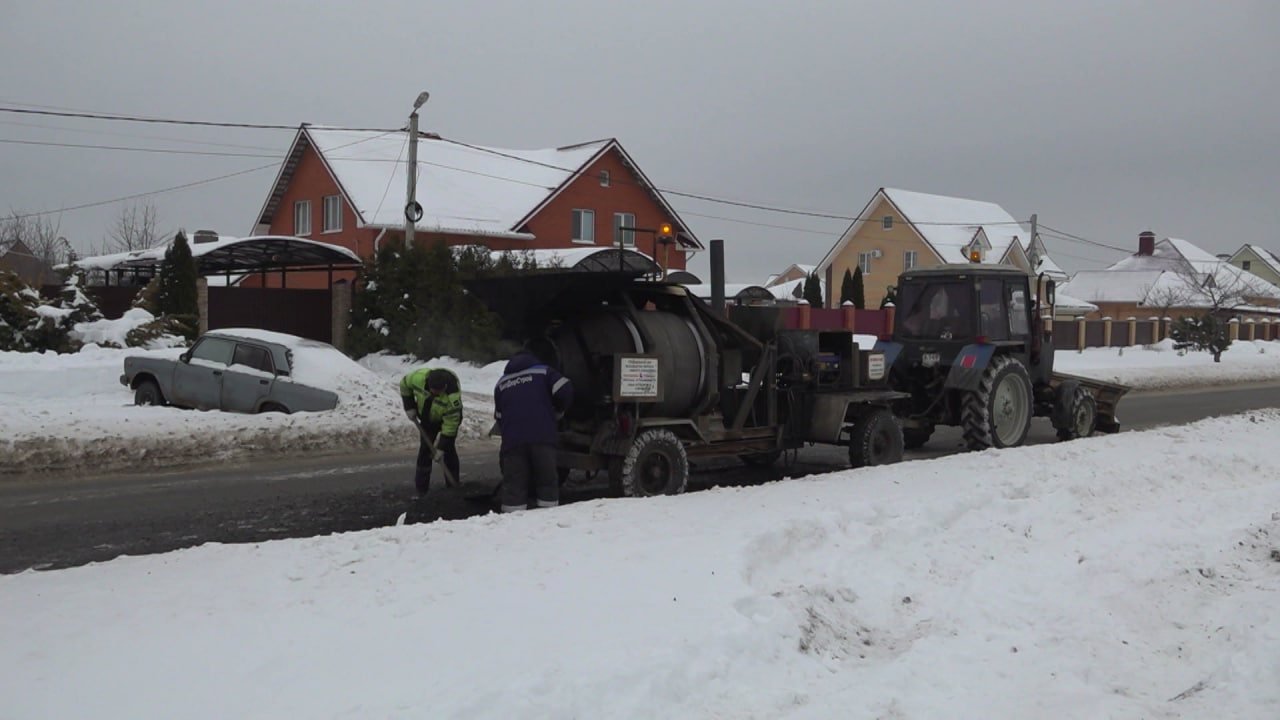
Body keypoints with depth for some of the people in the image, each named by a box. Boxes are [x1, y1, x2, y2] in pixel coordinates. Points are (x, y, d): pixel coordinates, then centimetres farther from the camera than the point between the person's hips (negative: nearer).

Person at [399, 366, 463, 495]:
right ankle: (421, 489, 5)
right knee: (424, 449, 1)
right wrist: (409, 407, -13)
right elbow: (404, 384, -9)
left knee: (449, 451, -8)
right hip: (427, 418, 3)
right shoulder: (418, 377, -34)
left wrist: (442, 448, -31)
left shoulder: (453, 395, -41)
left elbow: (451, 423, -34)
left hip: (448, 418, -3)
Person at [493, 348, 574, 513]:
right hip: (541, 437, -2)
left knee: (513, 486, 2)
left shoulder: (501, 383, 24)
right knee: (547, 481, 6)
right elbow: (564, 390, -1)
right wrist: (558, 413, 16)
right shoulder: (543, 372, 14)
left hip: (511, 441, 2)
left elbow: (499, 416, 25)